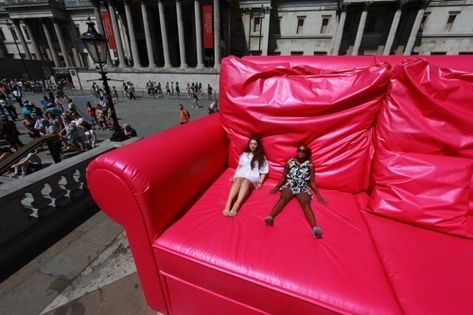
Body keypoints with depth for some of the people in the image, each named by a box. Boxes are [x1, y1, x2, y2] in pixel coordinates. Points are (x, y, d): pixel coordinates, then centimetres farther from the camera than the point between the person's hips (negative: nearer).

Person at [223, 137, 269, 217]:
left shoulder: (261, 157, 18)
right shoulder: (244, 154, 25)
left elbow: (264, 171, 12)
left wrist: (260, 182, -2)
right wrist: (234, 175, 9)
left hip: (253, 175, -2)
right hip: (242, 172, 2)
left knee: (246, 182, -39)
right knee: (238, 181, -36)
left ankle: (236, 205, -58)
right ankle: (228, 204, -54)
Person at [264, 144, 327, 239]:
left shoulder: (310, 165, 15)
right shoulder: (289, 162, 14)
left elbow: (312, 182, 15)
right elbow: (284, 177, 15)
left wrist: (318, 195, 4)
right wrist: (277, 187, -1)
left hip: (303, 187, 1)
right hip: (289, 185, 0)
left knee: (305, 204, -30)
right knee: (283, 198, -33)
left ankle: (315, 228, -52)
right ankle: (270, 217, -56)